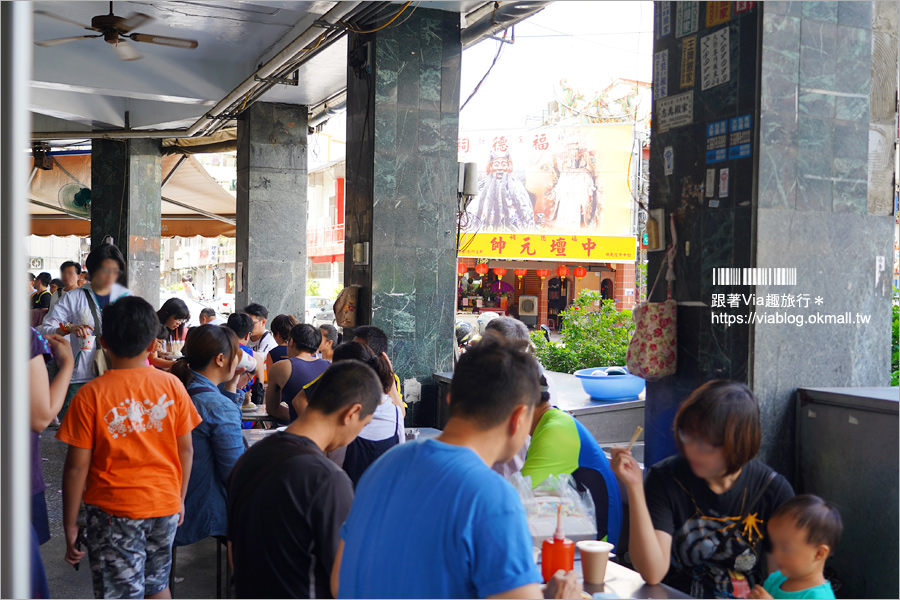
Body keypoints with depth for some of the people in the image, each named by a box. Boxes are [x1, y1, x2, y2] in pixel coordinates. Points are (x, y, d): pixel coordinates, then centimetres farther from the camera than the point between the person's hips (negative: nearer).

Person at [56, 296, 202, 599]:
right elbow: (186, 450, 1)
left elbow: (77, 466, -11)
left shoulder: (91, 394, -13)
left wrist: (70, 524, -1)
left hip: (113, 509, -3)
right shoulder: (172, 386, -6)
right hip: (165, 505, 3)